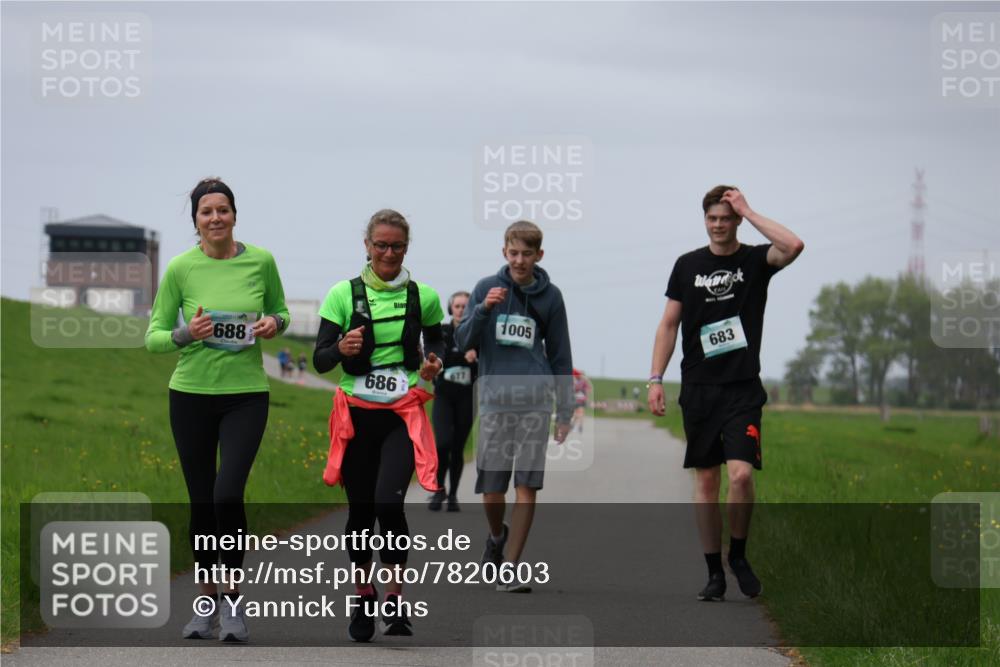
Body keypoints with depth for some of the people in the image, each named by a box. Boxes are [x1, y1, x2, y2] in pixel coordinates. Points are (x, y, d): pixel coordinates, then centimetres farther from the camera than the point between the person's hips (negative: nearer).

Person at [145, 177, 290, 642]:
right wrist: (186, 334, -20)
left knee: (228, 493, -18)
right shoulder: (181, 268, -4)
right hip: (192, 394, 1)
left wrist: (273, 324, -9)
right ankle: (208, 601, 23)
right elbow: (153, 337, 0)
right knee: (201, 502, 7)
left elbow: (281, 313, 14)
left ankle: (233, 596, -1)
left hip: (246, 394, -1)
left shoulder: (260, 261, -2)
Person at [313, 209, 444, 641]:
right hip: (357, 415, 1)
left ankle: (395, 599, -7)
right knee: (360, 511, 8)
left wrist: (434, 363, -3)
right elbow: (320, 361, -2)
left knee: (389, 502, -20)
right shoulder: (344, 294, -1)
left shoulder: (423, 297, 1)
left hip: (404, 415, -1)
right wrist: (341, 349, -23)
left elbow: (436, 341, 20)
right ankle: (364, 598, 26)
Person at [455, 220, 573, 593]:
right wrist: (483, 309, -16)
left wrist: (565, 410, 9)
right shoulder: (487, 288, 5)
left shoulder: (550, 296, 7)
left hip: (535, 402, 0)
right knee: (491, 489, 5)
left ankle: (511, 568, -2)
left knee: (527, 486, -6)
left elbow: (560, 355, 12)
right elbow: (463, 342, 1)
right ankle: (497, 537, 35)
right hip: (494, 401, 0)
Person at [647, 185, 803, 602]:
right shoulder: (688, 265, 9)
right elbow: (669, 324, 12)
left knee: (741, 473, -17)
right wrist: (656, 379, 4)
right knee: (706, 480, 4)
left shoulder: (755, 260, 1)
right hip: (698, 389, 3)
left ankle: (738, 555, 6)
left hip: (742, 389, -3)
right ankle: (714, 573, 10)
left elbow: (793, 246, -20)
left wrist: (748, 212, -12)